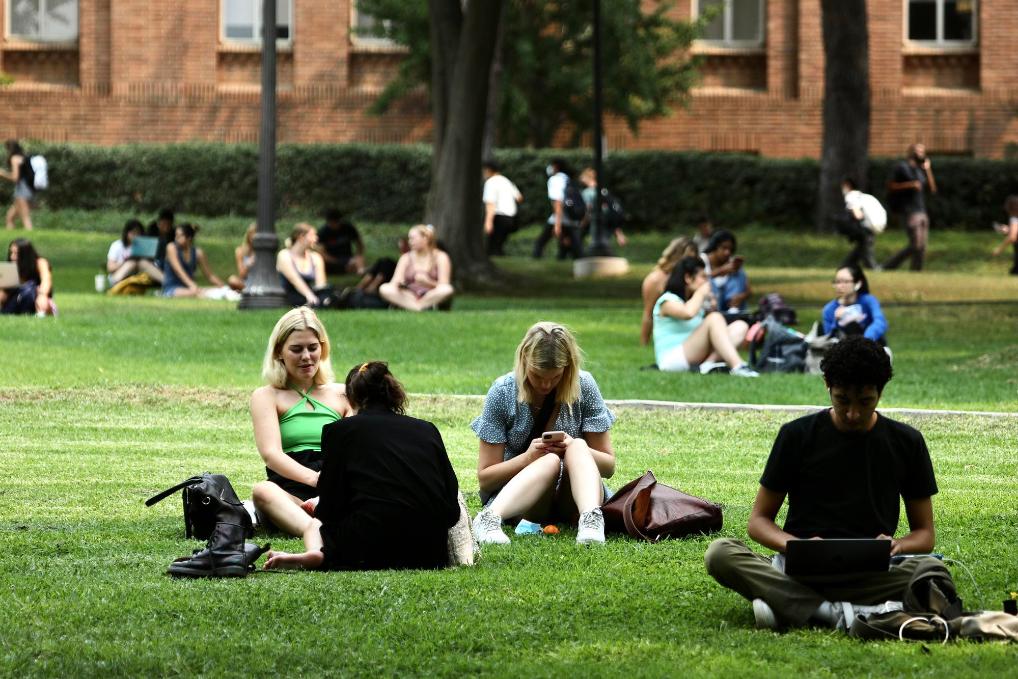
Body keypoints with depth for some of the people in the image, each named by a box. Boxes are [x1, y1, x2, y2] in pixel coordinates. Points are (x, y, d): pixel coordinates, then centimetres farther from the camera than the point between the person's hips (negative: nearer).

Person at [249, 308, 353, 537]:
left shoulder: (342, 395, 23)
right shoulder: (266, 397, 14)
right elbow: (271, 453, -4)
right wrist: (313, 478, -24)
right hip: (291, 494, -2)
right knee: (262, 491, -37)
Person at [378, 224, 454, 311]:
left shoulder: (440, 257, 2)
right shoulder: (406, 258, 11)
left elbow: (444, 286, -6)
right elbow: (395, 282, 2)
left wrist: (428, 282, -25)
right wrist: (398, 284, -23)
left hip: (431, 296, -2)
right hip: (410, 297, 2)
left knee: (447, 289, -35)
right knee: (384, 289, -24)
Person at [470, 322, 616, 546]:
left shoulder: (584, 387, -4)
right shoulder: (503, 392, -7)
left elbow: (608, 465, 3)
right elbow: (485, 478, -4)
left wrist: (574, 448, -19)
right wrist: (529, 457, -22)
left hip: (573, 498, 2)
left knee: (578, 447, -28)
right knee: (550, 461, -32)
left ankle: (590, 519, -54)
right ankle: (490, 519, -56)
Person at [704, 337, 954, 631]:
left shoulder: (906, 442, 7)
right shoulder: (798, 435, 5)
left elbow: (924, 533, 11)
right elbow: (758, 520, 7)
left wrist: (897, 545, -14)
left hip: (870, 577, 0)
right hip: (800, 575, 0)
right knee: (720, 554, -28)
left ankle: (791, 610, -34)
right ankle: (836, 613, -38)